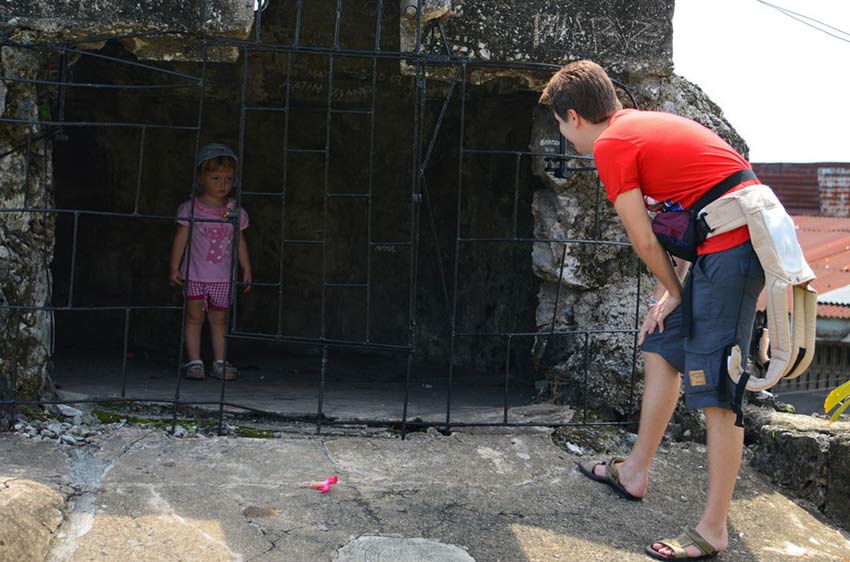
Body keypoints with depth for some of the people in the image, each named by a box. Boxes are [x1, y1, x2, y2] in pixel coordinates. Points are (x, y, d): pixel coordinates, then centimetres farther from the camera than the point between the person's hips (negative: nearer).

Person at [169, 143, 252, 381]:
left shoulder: (235, 211, 3)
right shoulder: (190, 207, -5)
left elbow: (240, 242, 11)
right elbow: (180, 238, -2)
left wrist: (246, 270, 11)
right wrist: (174, 268, -5)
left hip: (223, 276, 2)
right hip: (195, 274, -2)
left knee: (219, 318, 8)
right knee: (194, 316, 0)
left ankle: (219, 362, 15)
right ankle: (194, 361, 6)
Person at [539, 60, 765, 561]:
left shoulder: (611, 145, -9)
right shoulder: (645, 124, 18)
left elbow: (645, 241, -5)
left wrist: (673, 292, 10)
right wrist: (670, 291, 11)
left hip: (730, 249, -10)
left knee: (717, 391, -6)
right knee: (660, 348, 19)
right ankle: (635, 473, 33)